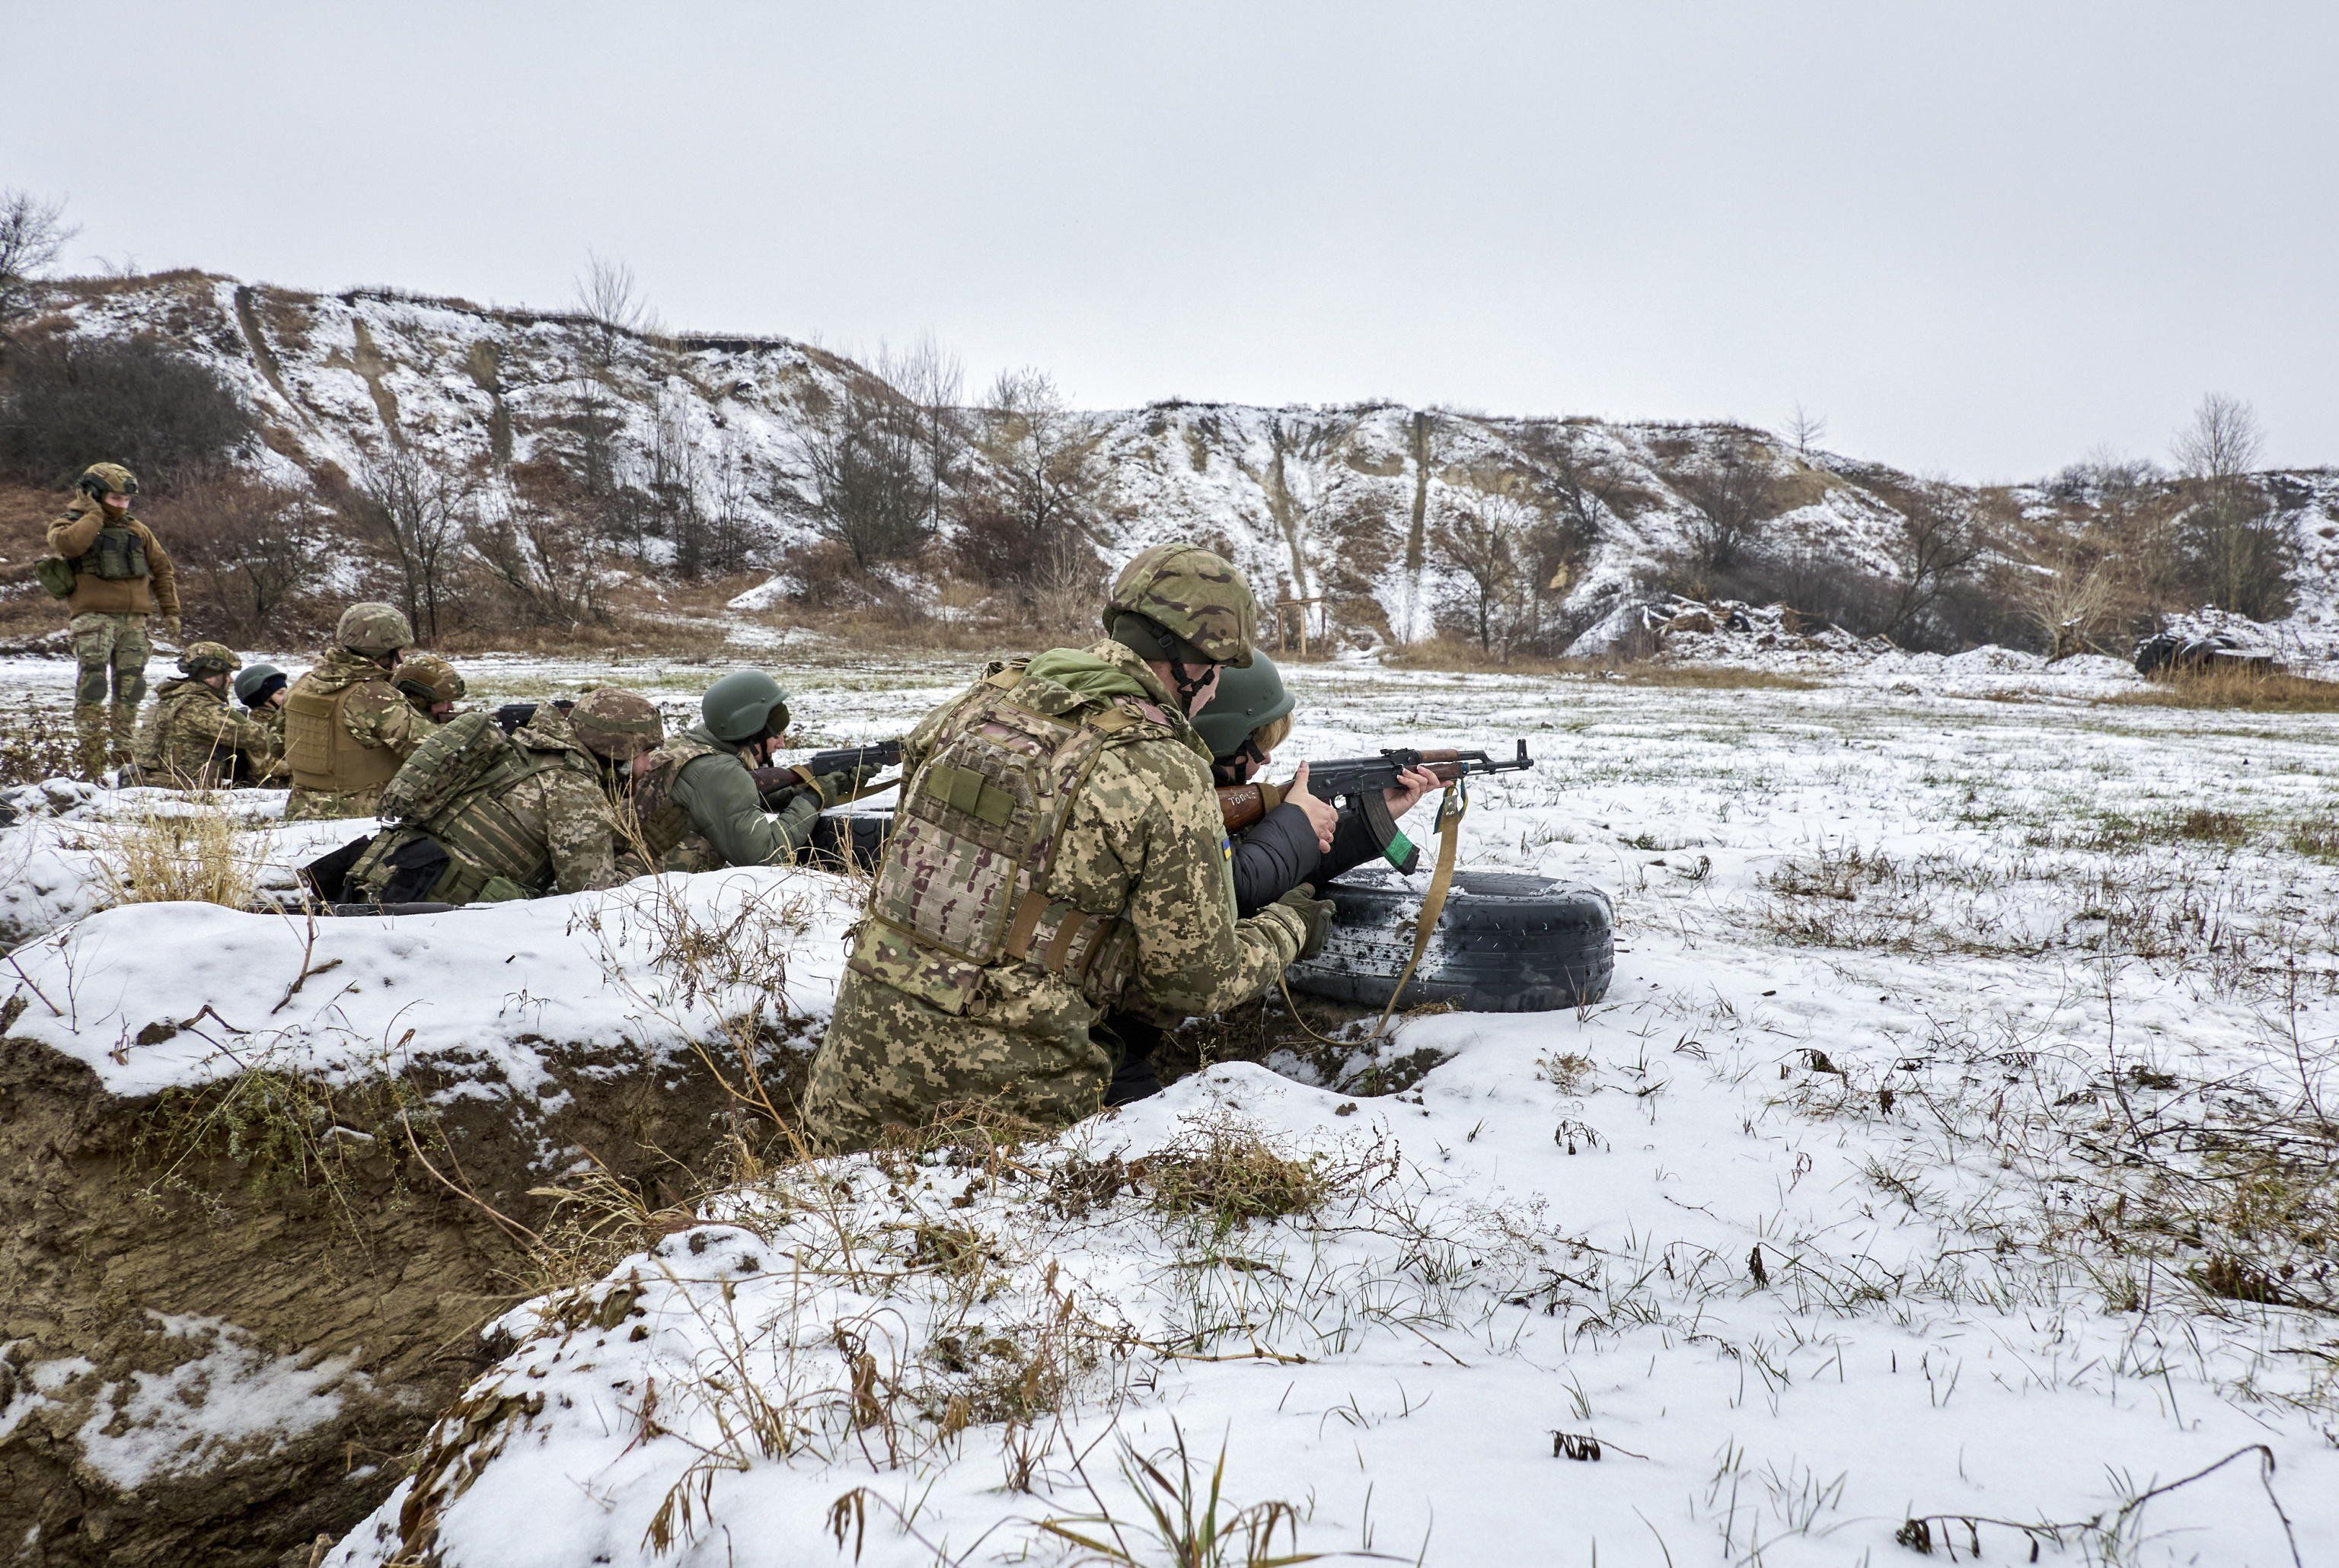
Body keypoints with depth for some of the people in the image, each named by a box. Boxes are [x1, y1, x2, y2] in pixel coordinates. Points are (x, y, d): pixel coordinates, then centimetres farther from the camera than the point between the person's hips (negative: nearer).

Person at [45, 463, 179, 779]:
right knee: (92, 686, -12)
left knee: (131, 687, 5)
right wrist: (95, 513, -9)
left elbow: (162, 570, 24)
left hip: (134, 620, 4)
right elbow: (69, 544, -21)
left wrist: (170, 611, 20)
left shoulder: (137, 530, 17)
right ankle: (92, 759, -13)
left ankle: (123, 753, 13)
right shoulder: (70, 525, 5)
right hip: (93, 617, -4)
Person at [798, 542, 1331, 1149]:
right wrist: (1289, 926, 14)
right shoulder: (1169, 778, -14)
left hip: (864, 1033, 5)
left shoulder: (978, 699, 2)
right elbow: (1199, 982, -6)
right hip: (1003, 1085, -5)